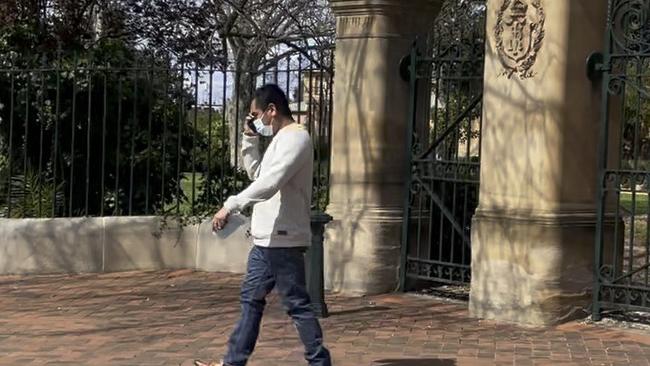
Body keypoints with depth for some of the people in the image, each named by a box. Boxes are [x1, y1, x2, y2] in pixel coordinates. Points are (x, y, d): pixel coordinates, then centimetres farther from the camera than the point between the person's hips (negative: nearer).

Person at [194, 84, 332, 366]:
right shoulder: (280, 139, 17)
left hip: (283, 240, -10)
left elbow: (268, 183, -27)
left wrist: (230, 206, -28)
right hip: (266, 239, 10)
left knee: (297, 304, -5)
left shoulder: (295, 138, -15)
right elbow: (256, 173, 29)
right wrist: (250, 139, 16)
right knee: (251, 298, 14)